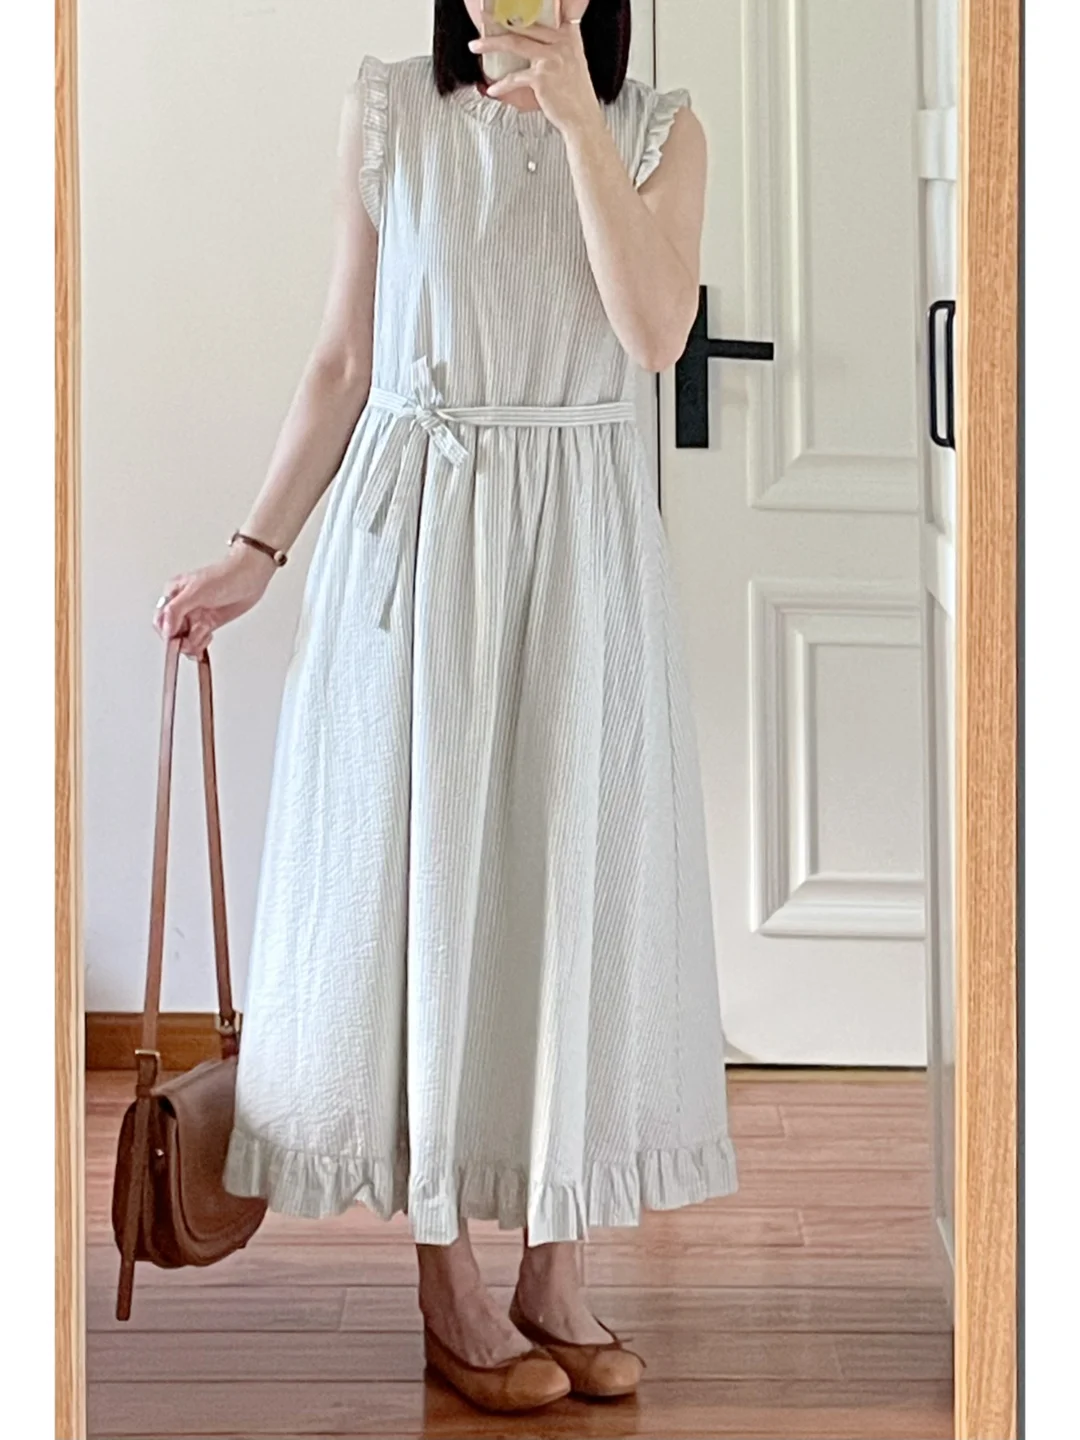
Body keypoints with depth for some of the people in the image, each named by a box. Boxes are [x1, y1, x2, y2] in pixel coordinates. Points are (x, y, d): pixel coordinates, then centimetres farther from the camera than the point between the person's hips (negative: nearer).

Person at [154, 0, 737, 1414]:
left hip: (583, 547, 1)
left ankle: (555, 1270, 16)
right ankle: (451, 1288, 11)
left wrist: (575, 114, -18)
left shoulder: (658, 130, 3)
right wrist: (254, 552, 2)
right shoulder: (388, 114, 3)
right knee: (421, 871, 1)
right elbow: (343, 364, 5)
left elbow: (657, 329, -14)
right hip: (415, 526, -1)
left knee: (576, 873, 4)